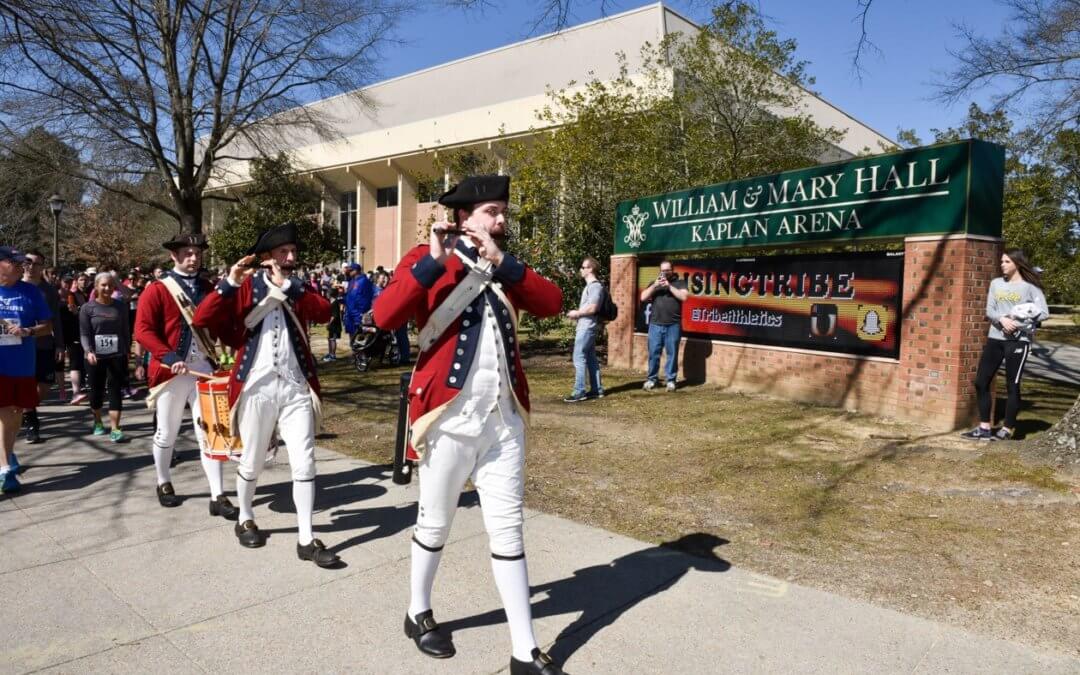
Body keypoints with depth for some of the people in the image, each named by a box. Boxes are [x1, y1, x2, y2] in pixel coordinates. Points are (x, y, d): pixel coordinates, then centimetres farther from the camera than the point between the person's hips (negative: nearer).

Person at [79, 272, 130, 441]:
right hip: (96, 357, -1)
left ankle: (114, 429, -5)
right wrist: (88, 351, -19)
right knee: (96, 391, 12)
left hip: (117, 356, 1)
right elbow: (84, 334, -4)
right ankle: (98, 422, 33)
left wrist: (127, 352, 10)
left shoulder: (121, 307, 6)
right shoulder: (87, 308, -1)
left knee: (116, 391, -4)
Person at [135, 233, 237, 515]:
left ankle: (217, 497, 0)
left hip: (205, 369, 3)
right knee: (166, 432, 12)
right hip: (170, 371, -3)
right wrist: (170, 358, -22)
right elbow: (142, 331, -12)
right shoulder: (156, 290, -4)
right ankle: (164, 484, 35)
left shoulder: (208, 288, 10)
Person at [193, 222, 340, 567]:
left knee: (304, 463, -1)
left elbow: (324, 312, -9)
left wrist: (288, 286, -17)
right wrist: (229, 283, -19)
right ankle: (245, 521, 37)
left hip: (296, 388, 2)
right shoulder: (244, 288, 2)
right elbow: (202, 319, -10)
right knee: (252, 463, 13)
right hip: (256, 388, -2)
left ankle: (306, 539, 6)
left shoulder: (298, 288, 11)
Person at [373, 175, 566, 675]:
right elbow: (383, 317, -19)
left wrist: (501, 262, -13)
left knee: (507, 529, 7)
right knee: (435, 523, 13)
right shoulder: (426, 260, -3)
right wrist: (432, 261, -23)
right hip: (449, 418, -4)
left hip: (504, 419, 5)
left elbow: (552, 303, -4)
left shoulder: (507, 267, 13)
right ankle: (418, 614, 37)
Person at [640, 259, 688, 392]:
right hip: (655, 324, 2)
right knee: (653, 352, 1)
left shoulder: (679, 283, 9)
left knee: (672, 353, -2)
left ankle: (671, 380, 5)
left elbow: (684, 297, -7)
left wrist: (669, 286, -11)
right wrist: (654, 285, -7)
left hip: (673, 325, -2)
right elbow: (643, 297, 6)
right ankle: (651, 379, 9)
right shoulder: (654, 283, 18)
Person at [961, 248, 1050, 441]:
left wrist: (1020, 319, -17)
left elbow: (1044, 313, -7)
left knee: (1012, 385, 1)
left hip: (1018, 340, -5)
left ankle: (1008, 429, 10)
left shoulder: (1030, 287, -1)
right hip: (995, 338, 5)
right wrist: (1002, 319, -15)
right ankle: (985, 427, 10)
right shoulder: (996, 283, 12)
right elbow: (989, 310, 4)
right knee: (981, 381, 2)